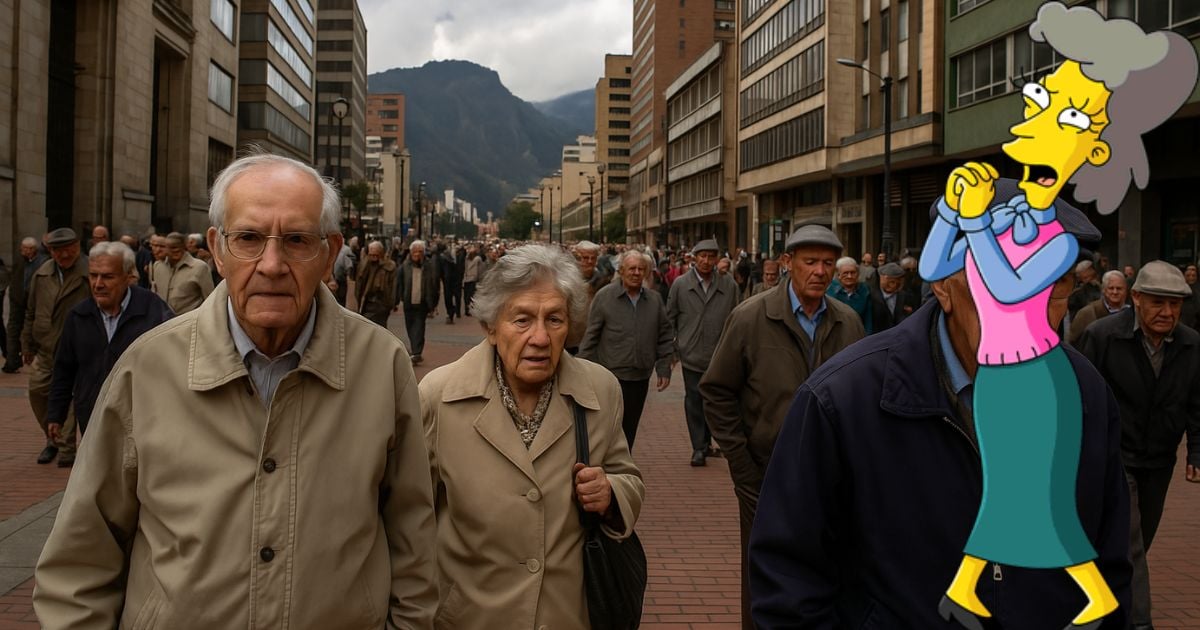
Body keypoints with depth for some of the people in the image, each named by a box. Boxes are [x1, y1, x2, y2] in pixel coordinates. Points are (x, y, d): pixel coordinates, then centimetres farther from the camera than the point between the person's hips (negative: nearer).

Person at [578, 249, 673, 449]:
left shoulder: (655, 300, 5)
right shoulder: (604, 296, -5)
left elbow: (665, 337, 11)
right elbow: (590, 337, -3)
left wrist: (664, 370, 6)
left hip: (640, 378, 4)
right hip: (611, 375, -4)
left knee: (629, 430, 13)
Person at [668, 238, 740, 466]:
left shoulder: (729, 285, 2)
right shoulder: (680, 284, 2)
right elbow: (670, 317, 8)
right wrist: (672, 347, 6)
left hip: (719, 355, 1)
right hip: (692, 354, 0)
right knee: (694, 400, 2)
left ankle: (706, 442, 25)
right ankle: (699, 447, 11)